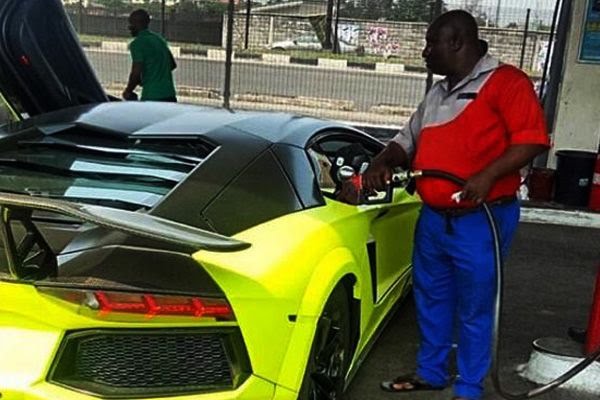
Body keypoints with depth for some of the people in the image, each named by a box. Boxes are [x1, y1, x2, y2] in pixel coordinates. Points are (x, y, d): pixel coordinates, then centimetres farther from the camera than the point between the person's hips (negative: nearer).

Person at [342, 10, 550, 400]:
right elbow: (408, 140, 22)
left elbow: (533, 138, -17)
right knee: (430, 299, 18)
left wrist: (489, 174, -29)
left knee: (474, 309, 5)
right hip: (433, 218, 8)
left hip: (481, 221, -8)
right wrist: (381, 163, 4)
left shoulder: (505, 81, -9)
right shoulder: (437, 94, 16)